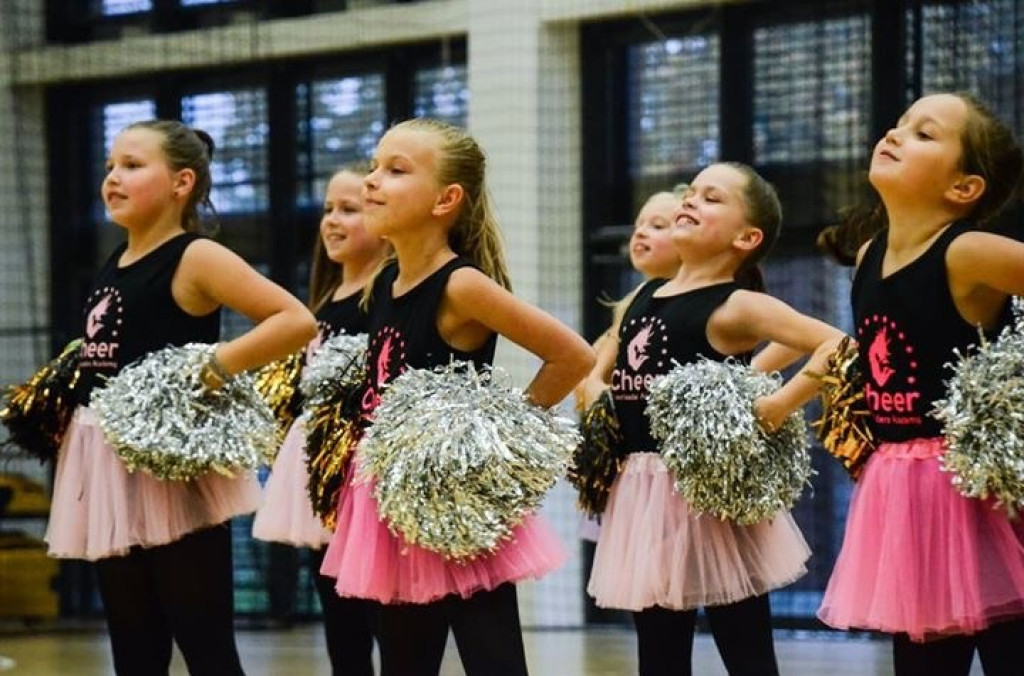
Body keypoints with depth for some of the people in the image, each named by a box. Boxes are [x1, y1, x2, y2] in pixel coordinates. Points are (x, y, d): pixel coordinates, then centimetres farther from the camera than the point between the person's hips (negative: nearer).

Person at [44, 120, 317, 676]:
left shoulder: (196, 258, -9)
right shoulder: (114, 265, 13)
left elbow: (297, 320, -16)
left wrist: (213, 368, -20)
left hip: (172, 471, -8)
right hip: (111, 468, 8)